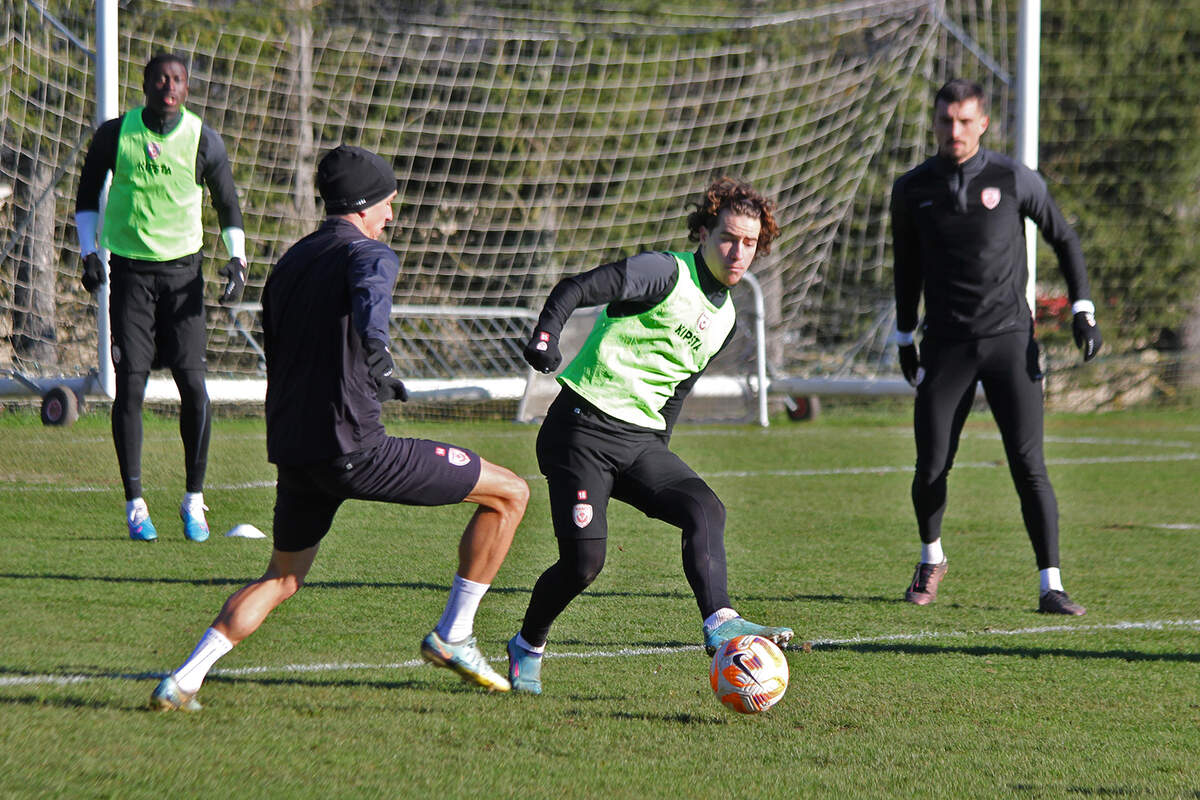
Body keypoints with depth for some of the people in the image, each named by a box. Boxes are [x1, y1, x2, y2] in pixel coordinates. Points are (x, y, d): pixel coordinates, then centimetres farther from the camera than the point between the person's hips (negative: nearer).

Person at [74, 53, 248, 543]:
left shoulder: (204, 141, -2)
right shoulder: (115, 134, -2)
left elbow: (227, 204, 10)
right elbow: (87, 194, 11)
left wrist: (237, 260, -3)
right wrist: (88, 252, 0)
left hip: (183, 270, 0)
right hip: (130, 271, 0)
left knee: (193, 386, -8)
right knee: (130, 386, -6)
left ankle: (194, 501, 6)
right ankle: (135, 506, 2)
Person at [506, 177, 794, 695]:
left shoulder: (724, 319, 17)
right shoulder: (666, 273, -8)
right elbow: (574, 289, -15)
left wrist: (659, 463, 25)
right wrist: (545, 337, -32)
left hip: (641, 439, 7)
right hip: (583, 430, -7)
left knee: (705, 510, -18)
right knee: (584, 561, -11)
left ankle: (719, 624, -29)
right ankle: (527, 648, 14)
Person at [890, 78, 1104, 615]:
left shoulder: (1014, 180, -2)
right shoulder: (913, 190, 5)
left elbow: (1065, 240, 9)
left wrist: (1082, 310, 1)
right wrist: (904, 339, 19)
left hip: (1009, 339, -2)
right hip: (946, 348, 2)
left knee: (1028, 464, -11)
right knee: (931, 470, -2)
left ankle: (1051, 587, -9)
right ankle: (931, 560, 27)